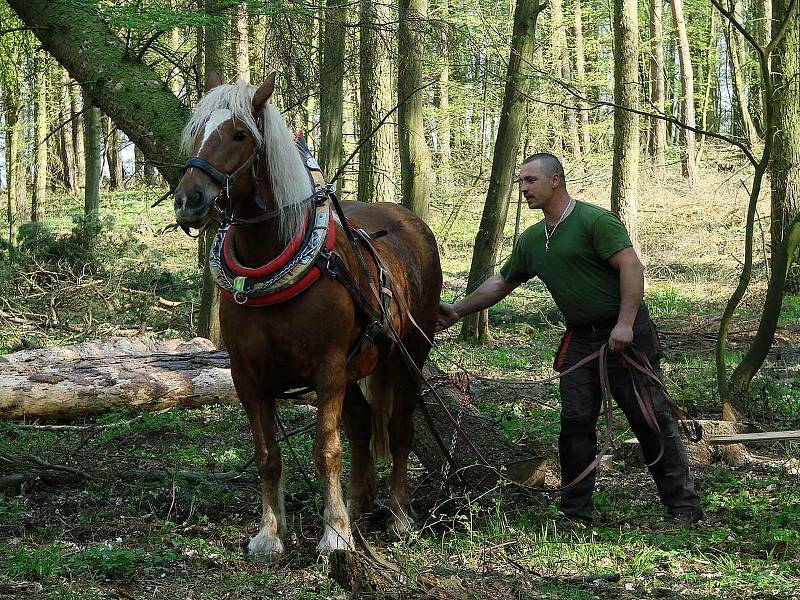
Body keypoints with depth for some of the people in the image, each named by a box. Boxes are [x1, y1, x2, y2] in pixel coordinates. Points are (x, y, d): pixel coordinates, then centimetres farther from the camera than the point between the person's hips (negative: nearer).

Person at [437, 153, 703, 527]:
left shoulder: (595, 221, -11)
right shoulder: (531, 240, 13)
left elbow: (631, 267, -19)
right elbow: (501, 283, 25)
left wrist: (625, 324, -25)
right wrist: (458, 311, 25)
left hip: (624, 332, -7)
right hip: (579, 339, 7)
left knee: (651, 419, -5)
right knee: (575, 423, 2)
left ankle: (684, 508, 1)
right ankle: (576, 514, 10)